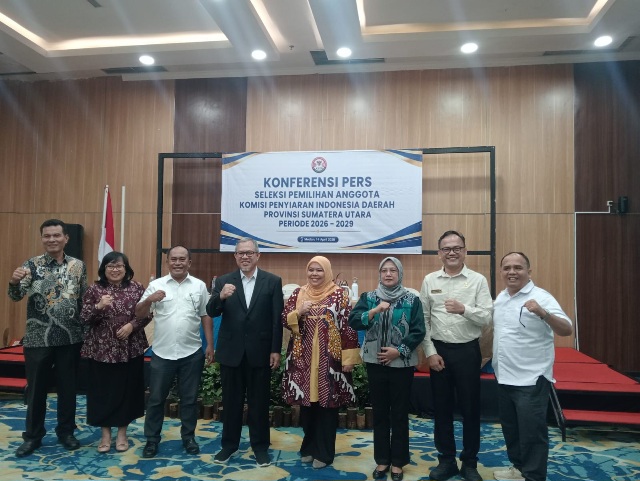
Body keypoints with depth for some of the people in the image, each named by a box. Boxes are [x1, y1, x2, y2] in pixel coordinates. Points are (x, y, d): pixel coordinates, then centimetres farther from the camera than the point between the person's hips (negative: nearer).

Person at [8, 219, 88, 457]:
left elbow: (84, 300, 6)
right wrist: (14, 282, -36)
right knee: (36, 389, 11)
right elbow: (16, 296, -13)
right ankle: (33, 436, 28)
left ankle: (66, 432, 28)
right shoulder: (32, 265, -3)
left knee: (68, 388, 12)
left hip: (70, 338, 1)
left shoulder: (78, 266, 2)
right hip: (38, 339, -1)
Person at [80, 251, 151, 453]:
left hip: (130, 349, 0)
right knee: (102, 391, 7)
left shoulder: (136, 288, 2)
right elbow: (84, 318, -4)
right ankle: (105, 433, 23)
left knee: (126, 390, 8)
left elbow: (146, 314, 2)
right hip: (101, 349, 0)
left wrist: (132, 325, -15)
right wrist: (98, 306, -21)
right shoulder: (94, 290, 1)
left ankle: (122, 433, 24)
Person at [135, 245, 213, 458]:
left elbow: (206, 316, 5)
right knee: (156, 398, 10)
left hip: (192, 353, 0)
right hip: (162, 353, 0)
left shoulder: (199, 286, 2)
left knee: (189, 398, 12)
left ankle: (188, 437, 28)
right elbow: (139, 314, 0)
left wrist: (210, 345, 2)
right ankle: (152, 440, 26)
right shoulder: (156, 285, 0)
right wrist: (149, 300, -20)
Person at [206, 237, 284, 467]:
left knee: (259, 402, 11)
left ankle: (260, 446, 28)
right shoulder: (223, 281, 2)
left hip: (260, 352, -1)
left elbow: (277, 318, -4)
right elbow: (211, 312, -5)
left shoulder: (273, 281, -2)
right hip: (231, 351, 1)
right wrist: (221, 297, -26)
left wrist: (276, 350, -7)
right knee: (231, 401, 14)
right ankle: (229, 444, 32)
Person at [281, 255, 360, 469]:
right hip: (303, 358, 3)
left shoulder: (339, 294, -4)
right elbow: (284, 320, 6)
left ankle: (324, 452, 20)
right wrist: (298, 312, -14)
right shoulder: (298, 293, 7)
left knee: (327, 404, 5)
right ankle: (309, 447, 31)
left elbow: (348, 326, -6)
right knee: (306, 403, 12)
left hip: (329, 359, -3)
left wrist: (349, 357, -10)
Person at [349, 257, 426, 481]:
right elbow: (353, 321, -11)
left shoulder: (412, 300, -2)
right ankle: (382, 460, 25)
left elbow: (418, 332, -6)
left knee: (400, 414, 8)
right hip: (375, 363, 2)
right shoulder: (368, 298, 2)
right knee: (380, 413, 12)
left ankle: (398, 462, 23)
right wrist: (375, 311, -24)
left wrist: (399, 350, -14)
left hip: (402, 364, -1)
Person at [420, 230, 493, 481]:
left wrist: (464, 309, -25)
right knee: (441, 407, 12)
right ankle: (446, 460, 28)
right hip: (438, 350, 2)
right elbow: (423, 319, 2)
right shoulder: (429, 280, 2)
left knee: (470, 408, 9)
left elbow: (487, 317, -9)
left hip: (467, 350, -2)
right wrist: (430, 352, -4)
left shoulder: (478, 280, -3)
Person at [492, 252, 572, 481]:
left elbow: (567, 330, -26)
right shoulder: (500, 298, 7)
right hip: (504, 377, 8)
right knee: (510, 428, 21)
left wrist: (543, 313, -41)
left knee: (532, 432, 4)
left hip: (531, 379, -7)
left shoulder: (540, 297, -16)